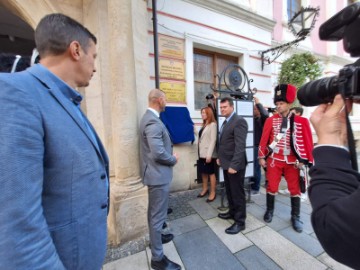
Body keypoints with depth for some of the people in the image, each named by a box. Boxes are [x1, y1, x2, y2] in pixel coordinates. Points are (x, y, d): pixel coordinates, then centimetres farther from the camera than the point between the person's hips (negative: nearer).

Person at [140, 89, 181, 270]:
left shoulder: (149, 117, 10)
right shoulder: (153, 121, -23)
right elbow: (158, 153, -29)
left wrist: (170, 156, 9)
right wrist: (174, 159, -11)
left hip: (154, 172, 10)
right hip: (158, 174, -10)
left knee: (154, 211, 26)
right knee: (158, 215, 6)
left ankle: (155, 236, 49)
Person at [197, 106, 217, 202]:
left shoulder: (213, 124, -8)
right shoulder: (204, 125, 14)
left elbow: (213, 140, -15)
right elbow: (201, 139, 8)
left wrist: (209, 154, -19)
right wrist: (200, 152, 4)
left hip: (208, 154, -7)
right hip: (202, 153, 7)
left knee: (211, 173, 6)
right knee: (203, 172, 16)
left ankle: (213, 193, 20)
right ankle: (205, 189, 33)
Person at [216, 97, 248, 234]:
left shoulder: (239, 121, -16)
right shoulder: (226, 122, 14)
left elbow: (240, 145, -23)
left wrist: (234, 165, -25)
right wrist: (220, 157, 15)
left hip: (235, 164, -9)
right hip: (226, 163, 9)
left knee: (237, 192, 7)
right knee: (229, 190, 22)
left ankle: (240, 221, 25)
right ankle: (232, 212, 42)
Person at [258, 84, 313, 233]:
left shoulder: (301, 121, -1)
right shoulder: (270, 120, -2)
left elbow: (306, 141, 1)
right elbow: (264, 139, -1)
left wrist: (303, 160, -3)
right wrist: (261, 157, -2)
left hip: (292, 161, 1)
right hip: (274, 159, 0)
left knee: (295, 188, 13)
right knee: (272, 187, 9)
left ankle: (296, 217, 33)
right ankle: (269, 211, 30)